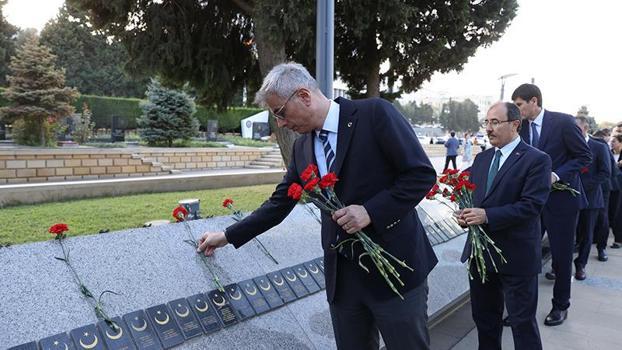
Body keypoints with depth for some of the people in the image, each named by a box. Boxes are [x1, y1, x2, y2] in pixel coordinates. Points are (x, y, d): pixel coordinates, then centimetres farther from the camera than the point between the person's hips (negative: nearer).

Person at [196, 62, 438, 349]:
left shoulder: (375, 113, -10)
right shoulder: (302, 146, 8)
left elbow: (422, 174, -12)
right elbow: (280, 203, 15)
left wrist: (371, 211, -20)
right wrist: (228, 236, 16)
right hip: (341, 276, 5)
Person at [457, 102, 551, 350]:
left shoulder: (537, 160, -10)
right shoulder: (482, 158, 11)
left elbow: (531, 205, -19)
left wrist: (487, 216, -25)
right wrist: (465, 213, -7)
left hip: (516, 255, -6)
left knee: (522, 321, 8)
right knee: (483, 316, 19)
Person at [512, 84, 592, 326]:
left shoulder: (563, 122, -11)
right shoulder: (523, 127, 3)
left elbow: (584, 156, -8)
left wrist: (556, 175, -20)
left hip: (561, 197, -4)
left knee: (562, 252, 7)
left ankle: (561, 305, 26)